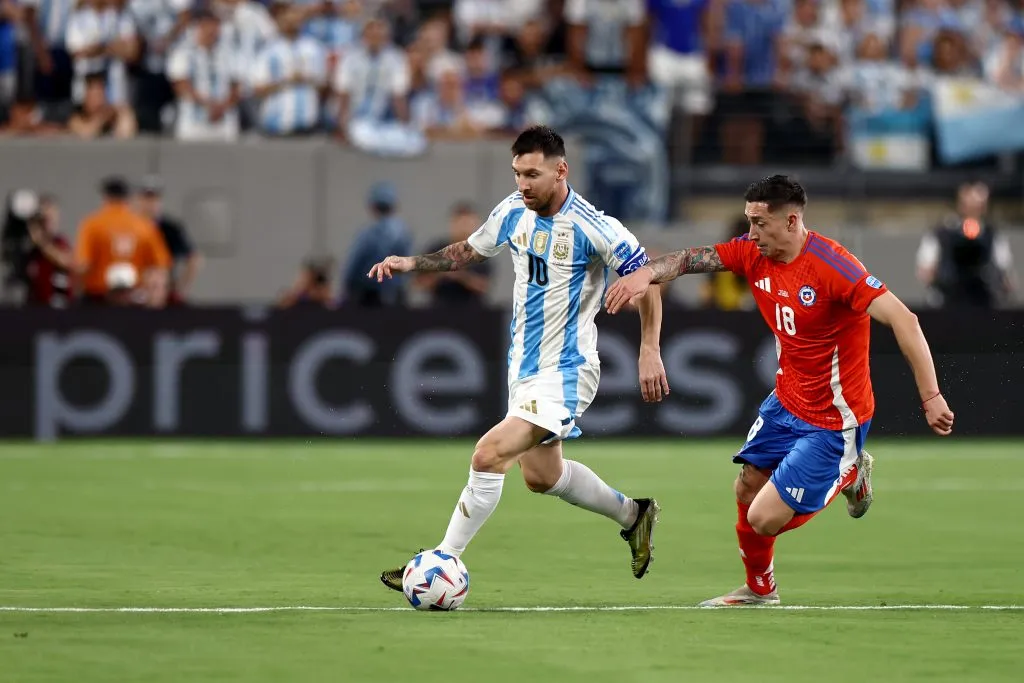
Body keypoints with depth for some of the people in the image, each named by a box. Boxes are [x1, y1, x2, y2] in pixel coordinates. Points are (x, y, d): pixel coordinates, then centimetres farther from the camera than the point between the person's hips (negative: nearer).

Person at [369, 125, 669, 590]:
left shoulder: (591, 227, -21)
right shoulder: (514, 211, -1)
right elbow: (469, 251, 16)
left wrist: (650, 352, -18)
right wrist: (412, 263, 1)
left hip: (565, 371, -8)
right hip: (524, 364, 8)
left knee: (490, 455, -21)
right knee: (541, 475, 21)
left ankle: (443, 560, -12)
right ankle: (633, 515, 42)